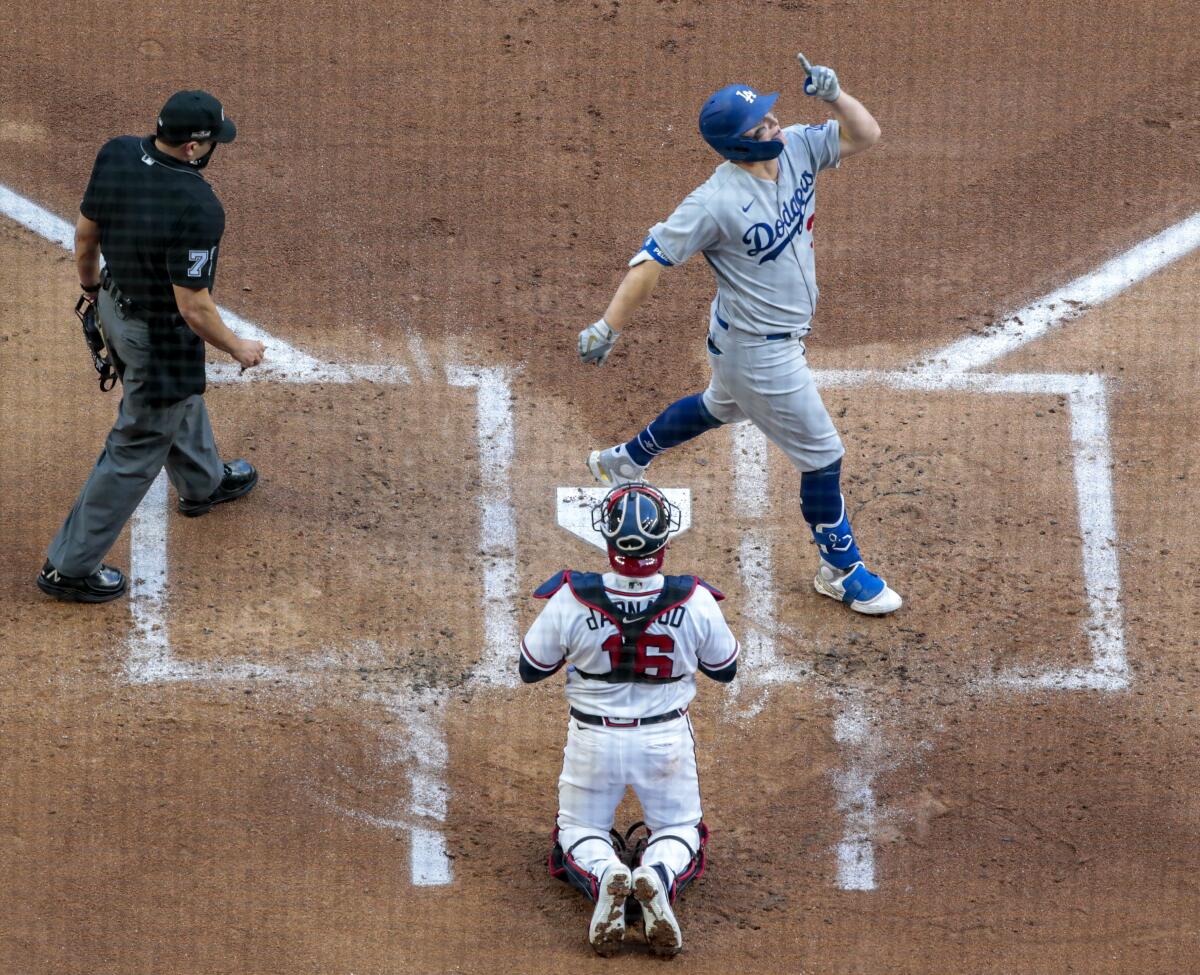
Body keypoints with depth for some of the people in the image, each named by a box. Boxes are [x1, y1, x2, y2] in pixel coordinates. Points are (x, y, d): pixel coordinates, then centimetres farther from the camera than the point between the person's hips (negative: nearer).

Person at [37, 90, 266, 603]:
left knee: (179, 396, 35)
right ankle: (70, 567, 21)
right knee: (137, 449, 10)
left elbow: (85, 232, 1)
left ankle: (203, 483, 63)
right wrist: (237, 348, -10)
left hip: (114, 305, 8)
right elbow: (193, 308, -28)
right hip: (160, 335, -8)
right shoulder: (197, 208, -35)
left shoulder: (115, 154, -15)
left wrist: (89, 282, 21)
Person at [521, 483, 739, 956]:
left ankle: (603, 876, -14)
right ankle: (661, 875, -13)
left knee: (579, 830, 23)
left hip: (594, 739, 0)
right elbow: (725, 669, -2)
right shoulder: (695, 602, -21)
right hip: (667, 739, 0)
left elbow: (530, 669, -6)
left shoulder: (571, 599, -23)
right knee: (679, 829, 24)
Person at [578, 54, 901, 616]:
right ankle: (840, 572, 22)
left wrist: (832, 94, -24)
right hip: (758, 353, -9)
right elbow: (653, 259, -25)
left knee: (722, 407, 35)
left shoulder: (795, 149, -9)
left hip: (781, 333, 9)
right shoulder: (716, 203, -30)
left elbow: (865, 135, -5)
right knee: (822, 455, 2)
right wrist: (606, 328, -26)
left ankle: (625, 461, 57)